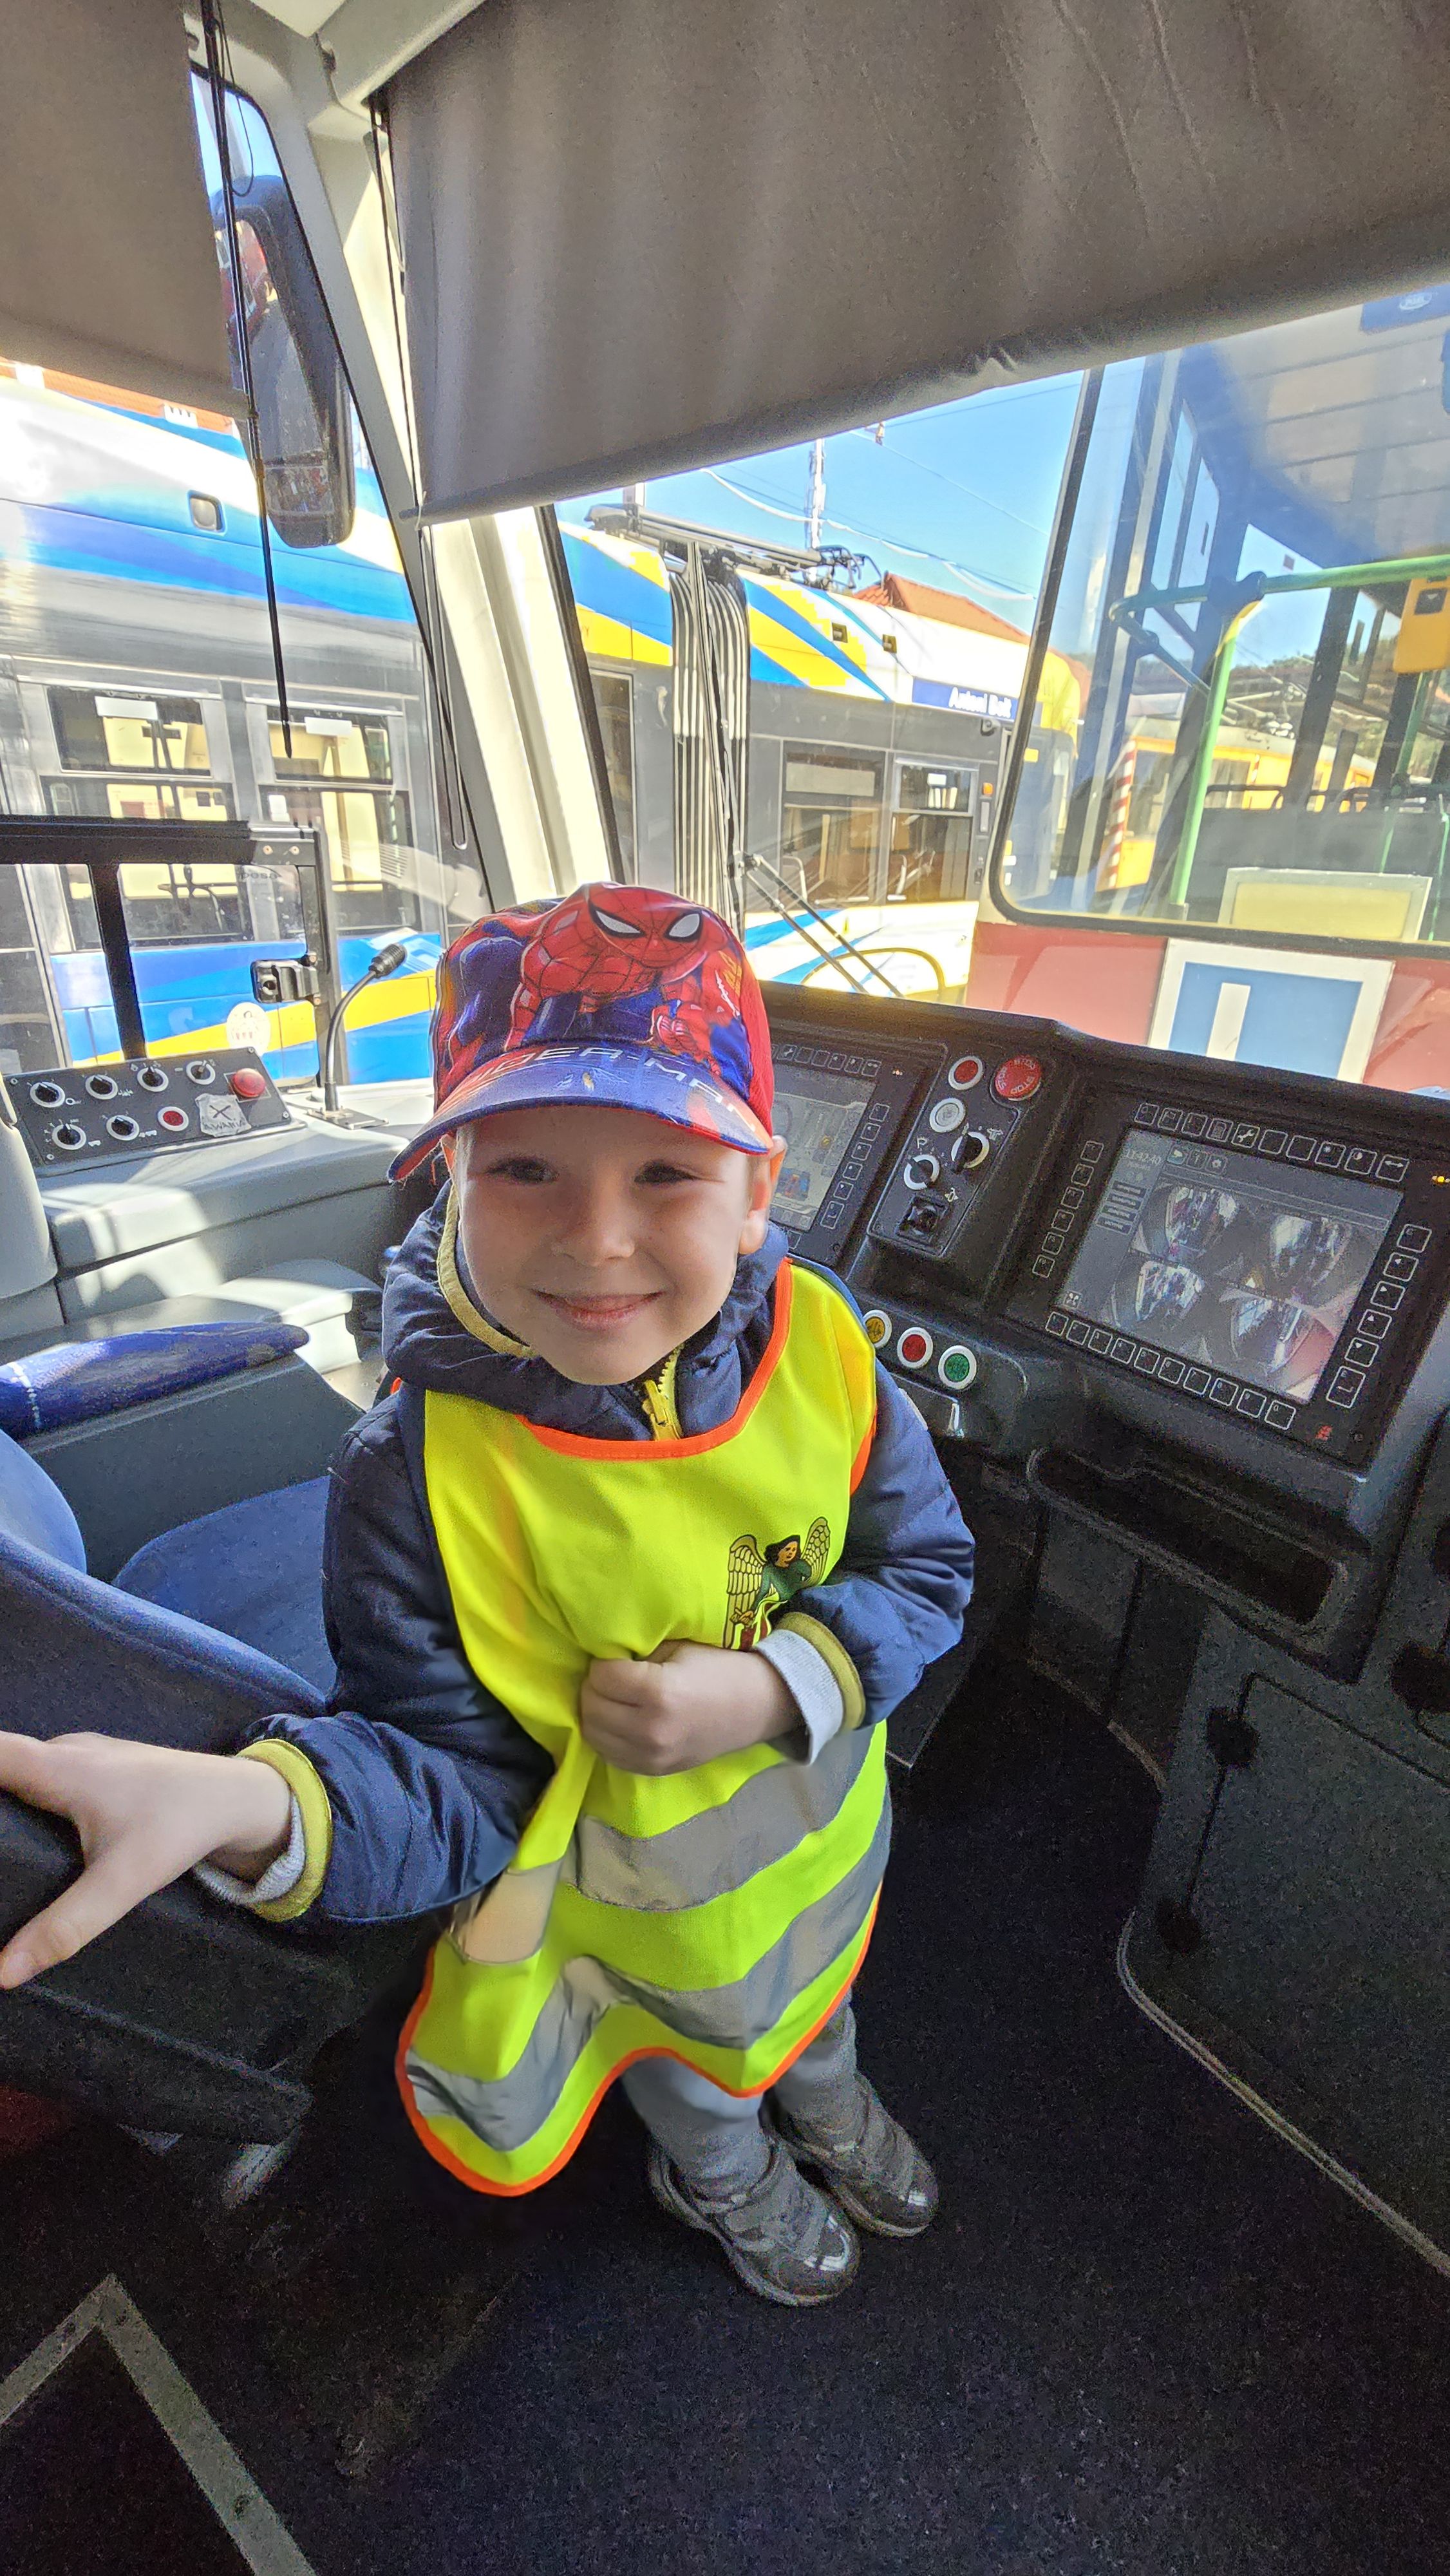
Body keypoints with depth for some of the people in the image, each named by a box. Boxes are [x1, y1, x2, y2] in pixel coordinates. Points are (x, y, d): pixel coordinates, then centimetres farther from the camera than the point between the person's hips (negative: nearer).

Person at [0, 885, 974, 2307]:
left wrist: (776, 1689, -30)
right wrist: (254, 1804, -46)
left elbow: (925, 1569, -13)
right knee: (702, 2067, 33)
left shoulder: (818, 1345, -26)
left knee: (815, 1996, 38)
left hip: (830, 1830, 3)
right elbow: (458, 1782, -25)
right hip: (645, 1910, -2)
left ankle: (826, 2103, 77)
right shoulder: (419, 1472, -33)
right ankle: (724, 2177, 73)